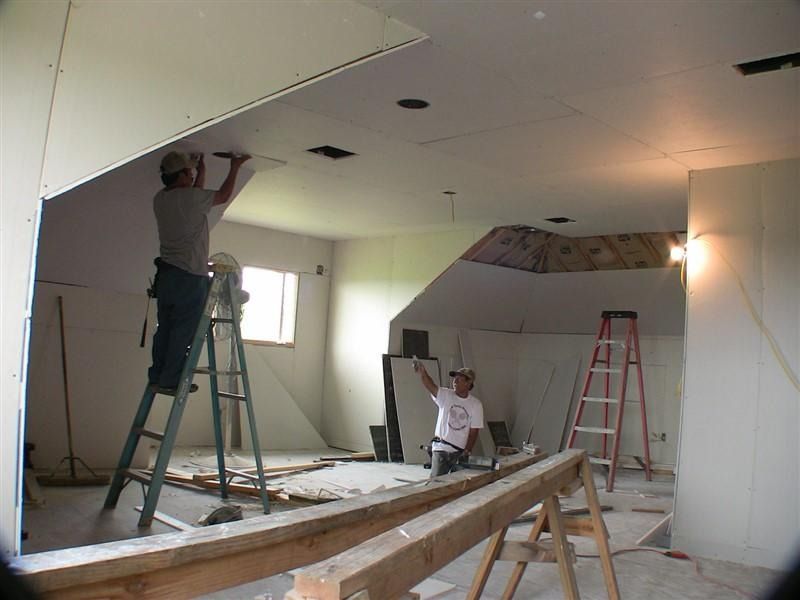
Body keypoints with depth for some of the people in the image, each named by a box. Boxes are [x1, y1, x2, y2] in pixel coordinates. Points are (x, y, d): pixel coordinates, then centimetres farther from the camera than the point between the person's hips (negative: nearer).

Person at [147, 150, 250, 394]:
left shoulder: (159, 199, 11)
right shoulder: (191, 197, -11)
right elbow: (224, 195, 3)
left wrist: (202, 169, 32)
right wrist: (235, 166, 14)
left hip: (165, 273, 8)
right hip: (190, 276, -8)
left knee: (165, 328, 10)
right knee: (184, 331, -2)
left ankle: (157, 377, 14)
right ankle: (170, 380, 1)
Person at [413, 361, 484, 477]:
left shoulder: (476, 405, -2)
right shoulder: (445, 395, -4)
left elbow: (473, 431, -1)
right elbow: (431, 386, -24)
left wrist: (467, 452, -9)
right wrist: (422, 372, -44)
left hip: (460, 451, 1)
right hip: (440, 449, -1)